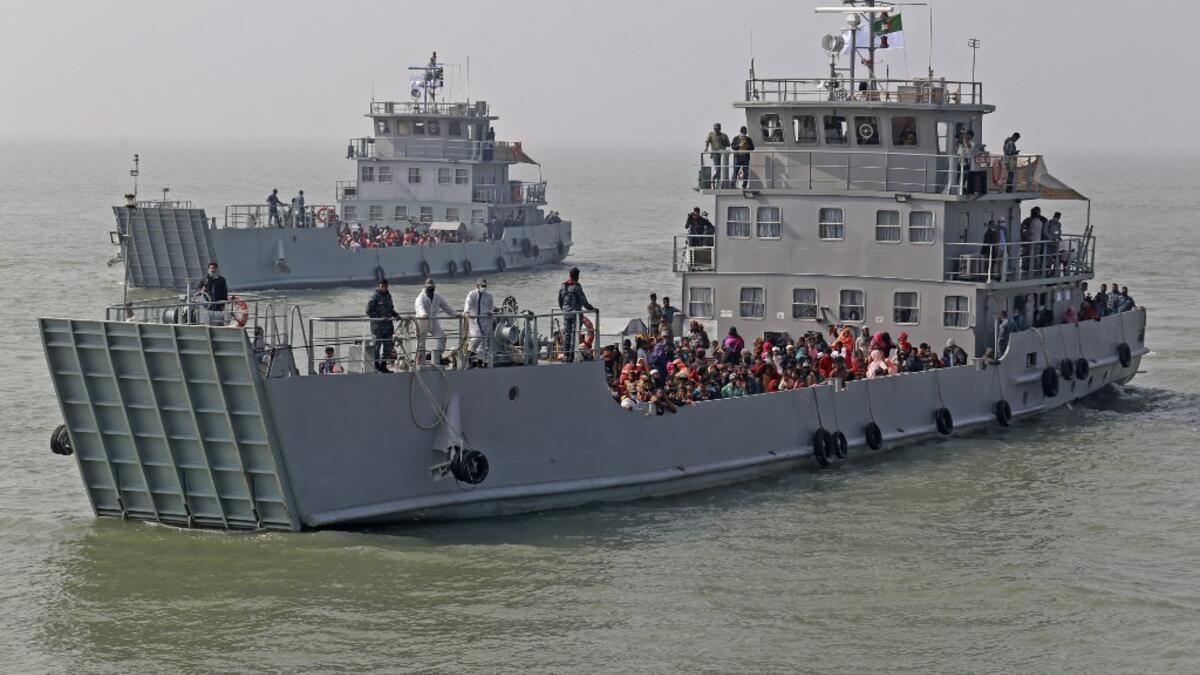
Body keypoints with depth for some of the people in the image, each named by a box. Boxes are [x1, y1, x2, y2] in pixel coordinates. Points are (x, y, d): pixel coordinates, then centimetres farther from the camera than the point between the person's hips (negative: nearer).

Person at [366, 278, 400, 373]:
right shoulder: (375, 297, -9)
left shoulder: (388, 296, 12)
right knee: (377, 346, -1)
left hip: (388, 325, 7)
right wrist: (380, 317, -19)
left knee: (388, 347, 7)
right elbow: (369, 311, -11)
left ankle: (383, 365, 16)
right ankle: (376, 366, 6)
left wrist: (396, 315, 6)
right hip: (378, 325, -7)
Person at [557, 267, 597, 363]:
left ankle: (566, 352, 13)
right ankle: (572, 353, -7)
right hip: (576, 313, -5)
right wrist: (592, 309, 0)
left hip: (566, 313, 5)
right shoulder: (576, 287, -12)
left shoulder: (562, 286, 6)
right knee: (574, 333, -3)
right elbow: (583, 301, -11)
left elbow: (560, 301, 14)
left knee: (566, 333, 11)